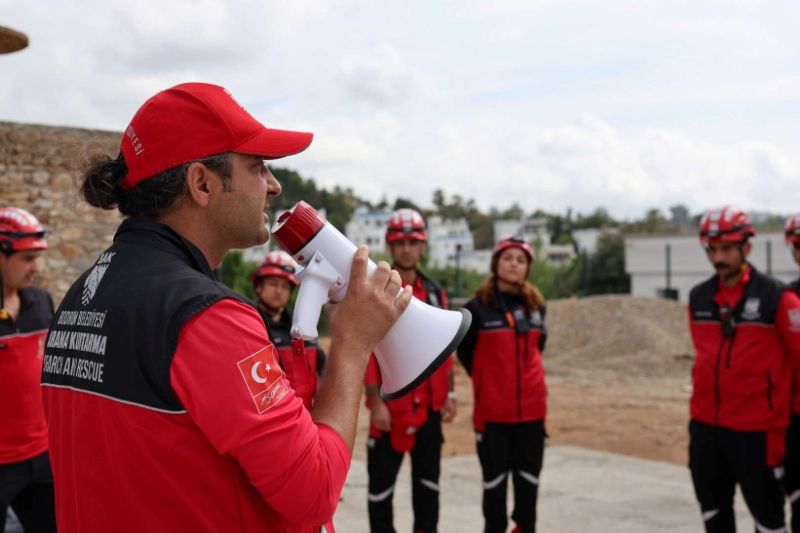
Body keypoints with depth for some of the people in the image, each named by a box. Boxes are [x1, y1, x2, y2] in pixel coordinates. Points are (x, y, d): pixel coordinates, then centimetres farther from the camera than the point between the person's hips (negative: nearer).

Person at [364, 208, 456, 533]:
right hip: (390, 406, -5)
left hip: (429, 406, 5)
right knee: (382, 482, 4)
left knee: (428, 480, 15)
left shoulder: (435, 293, 9)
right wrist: (375, 402, -17)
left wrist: (449, 394, 8)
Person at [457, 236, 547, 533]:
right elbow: (464, 350, 4)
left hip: (532, 410, 4)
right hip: (492, 412, -3)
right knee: (495, 483, 6)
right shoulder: (478, 307, -7)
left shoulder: (536, 305, 6)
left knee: (528, 482, 11)